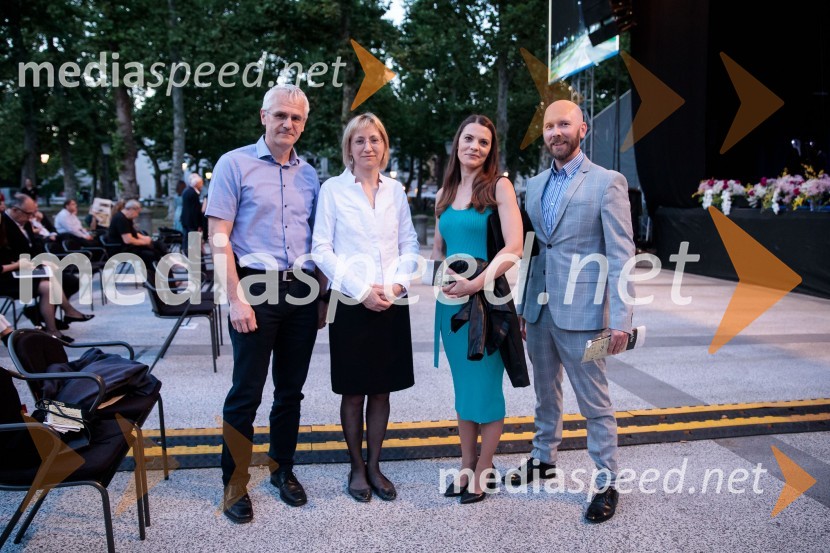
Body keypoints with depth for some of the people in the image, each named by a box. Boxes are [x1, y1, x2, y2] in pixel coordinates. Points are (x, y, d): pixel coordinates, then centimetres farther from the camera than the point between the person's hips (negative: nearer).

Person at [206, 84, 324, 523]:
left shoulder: (308, 174, 12)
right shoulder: (235, 164, -2)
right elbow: (218, 236, -7)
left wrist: (321, 296, 9)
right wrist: (236, 298, -14)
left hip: (301, 290, 5)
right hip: (256, 287, -4)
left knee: (291, 390, 13)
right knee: (246, 392, 1)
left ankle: (283, 469, 29)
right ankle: (234, 483, 16)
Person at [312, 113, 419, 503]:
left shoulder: (396, 190, 9)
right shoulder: (333, 189, -1)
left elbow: (409, 244, 9)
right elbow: (322, 249, -5)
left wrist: (398, 284, -8)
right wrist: (361, 290, -13)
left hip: (392, 304, 3)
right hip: (351, 304, -3)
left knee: (381, 390, 10)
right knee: (353, 392, 6)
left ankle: (374, 465, 24)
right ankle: (357, 467, 22)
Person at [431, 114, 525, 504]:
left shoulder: (498, 187, -5)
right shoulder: (445, 194, 11)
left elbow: (514, 246, -14)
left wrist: (477, 283, -21)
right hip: (451, 302, 5)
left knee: (486, 386, 3)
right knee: (463, 386, 13)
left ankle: (483, 472, 17)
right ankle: (466, 466, 26)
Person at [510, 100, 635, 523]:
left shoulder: (607, 182, -6)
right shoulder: (534, 185, 12)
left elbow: (621, 255, -10)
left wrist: (620, 318, -15)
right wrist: (522, 306, 12)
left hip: (581, 312, -6)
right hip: (539, 311, 6)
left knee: (595, 404, 4)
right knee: (546, 394, 19)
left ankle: (606, 483, 17)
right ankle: (543, 459, 36)